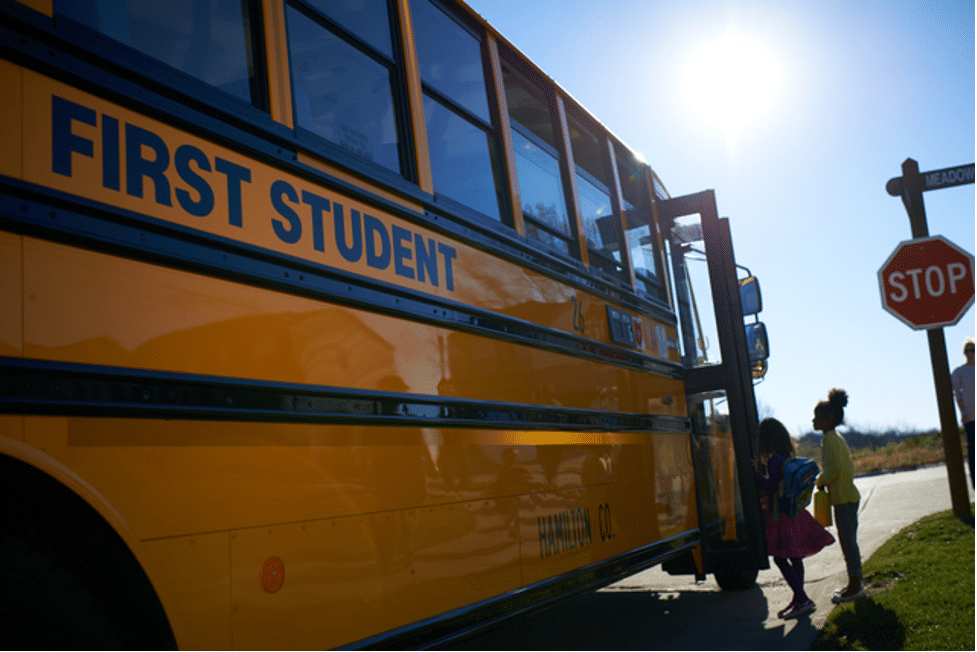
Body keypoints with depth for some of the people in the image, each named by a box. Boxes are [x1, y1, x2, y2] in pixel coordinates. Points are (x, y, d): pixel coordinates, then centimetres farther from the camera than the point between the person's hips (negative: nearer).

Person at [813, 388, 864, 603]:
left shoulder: (829, 439, -14)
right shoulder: (837, 438, 16)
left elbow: (835, 466, -25)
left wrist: (821, 481, -10)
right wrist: (826, 480, 14)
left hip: (843, 498, -10)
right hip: (849, 495, 10)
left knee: (847, 540, -4)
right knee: (848, 540, 14)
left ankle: (855, 587, 2)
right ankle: (855, 585, 21)